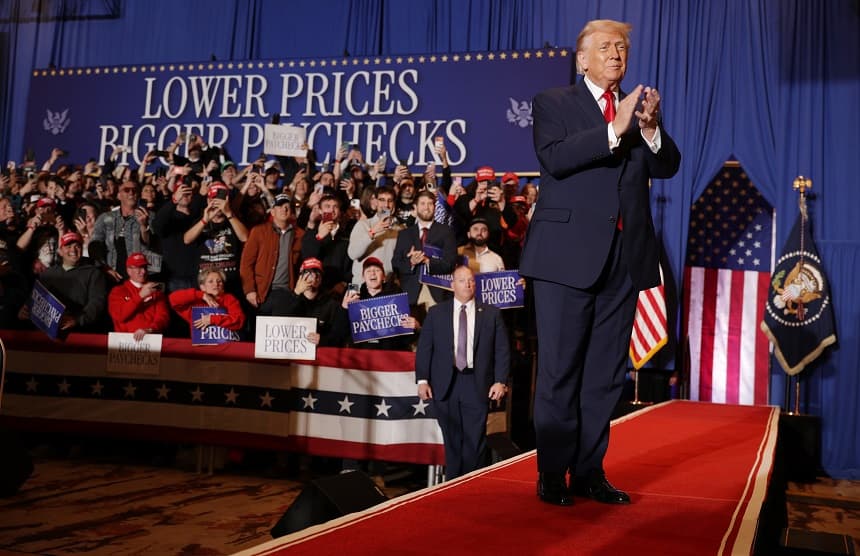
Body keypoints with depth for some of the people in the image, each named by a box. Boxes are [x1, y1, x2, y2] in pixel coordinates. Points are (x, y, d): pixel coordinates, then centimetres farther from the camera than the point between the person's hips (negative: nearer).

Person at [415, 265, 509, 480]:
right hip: (445, 385, 1)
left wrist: (500, 381, -5)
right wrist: (422, 380, -3)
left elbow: (502, 350, 5)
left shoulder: (491, 313, 7)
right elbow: (424, 348, 6)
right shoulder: (436, 313, 9)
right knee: (452, 440, 7)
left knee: (475, 440, -4)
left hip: (477, 384, -1)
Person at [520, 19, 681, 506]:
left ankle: (590, 471, 17)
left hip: (625, 257, 5)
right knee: (560, 371, 0)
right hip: (569, 255, -4)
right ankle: (552, 475, 9)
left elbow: (668, 167, 5)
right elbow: (554, 158, -14)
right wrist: (614, 130, -21)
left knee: (606, 374, 8)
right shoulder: (554, 103, 4)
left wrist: (650, 128, -12)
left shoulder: (640, 107, 16)